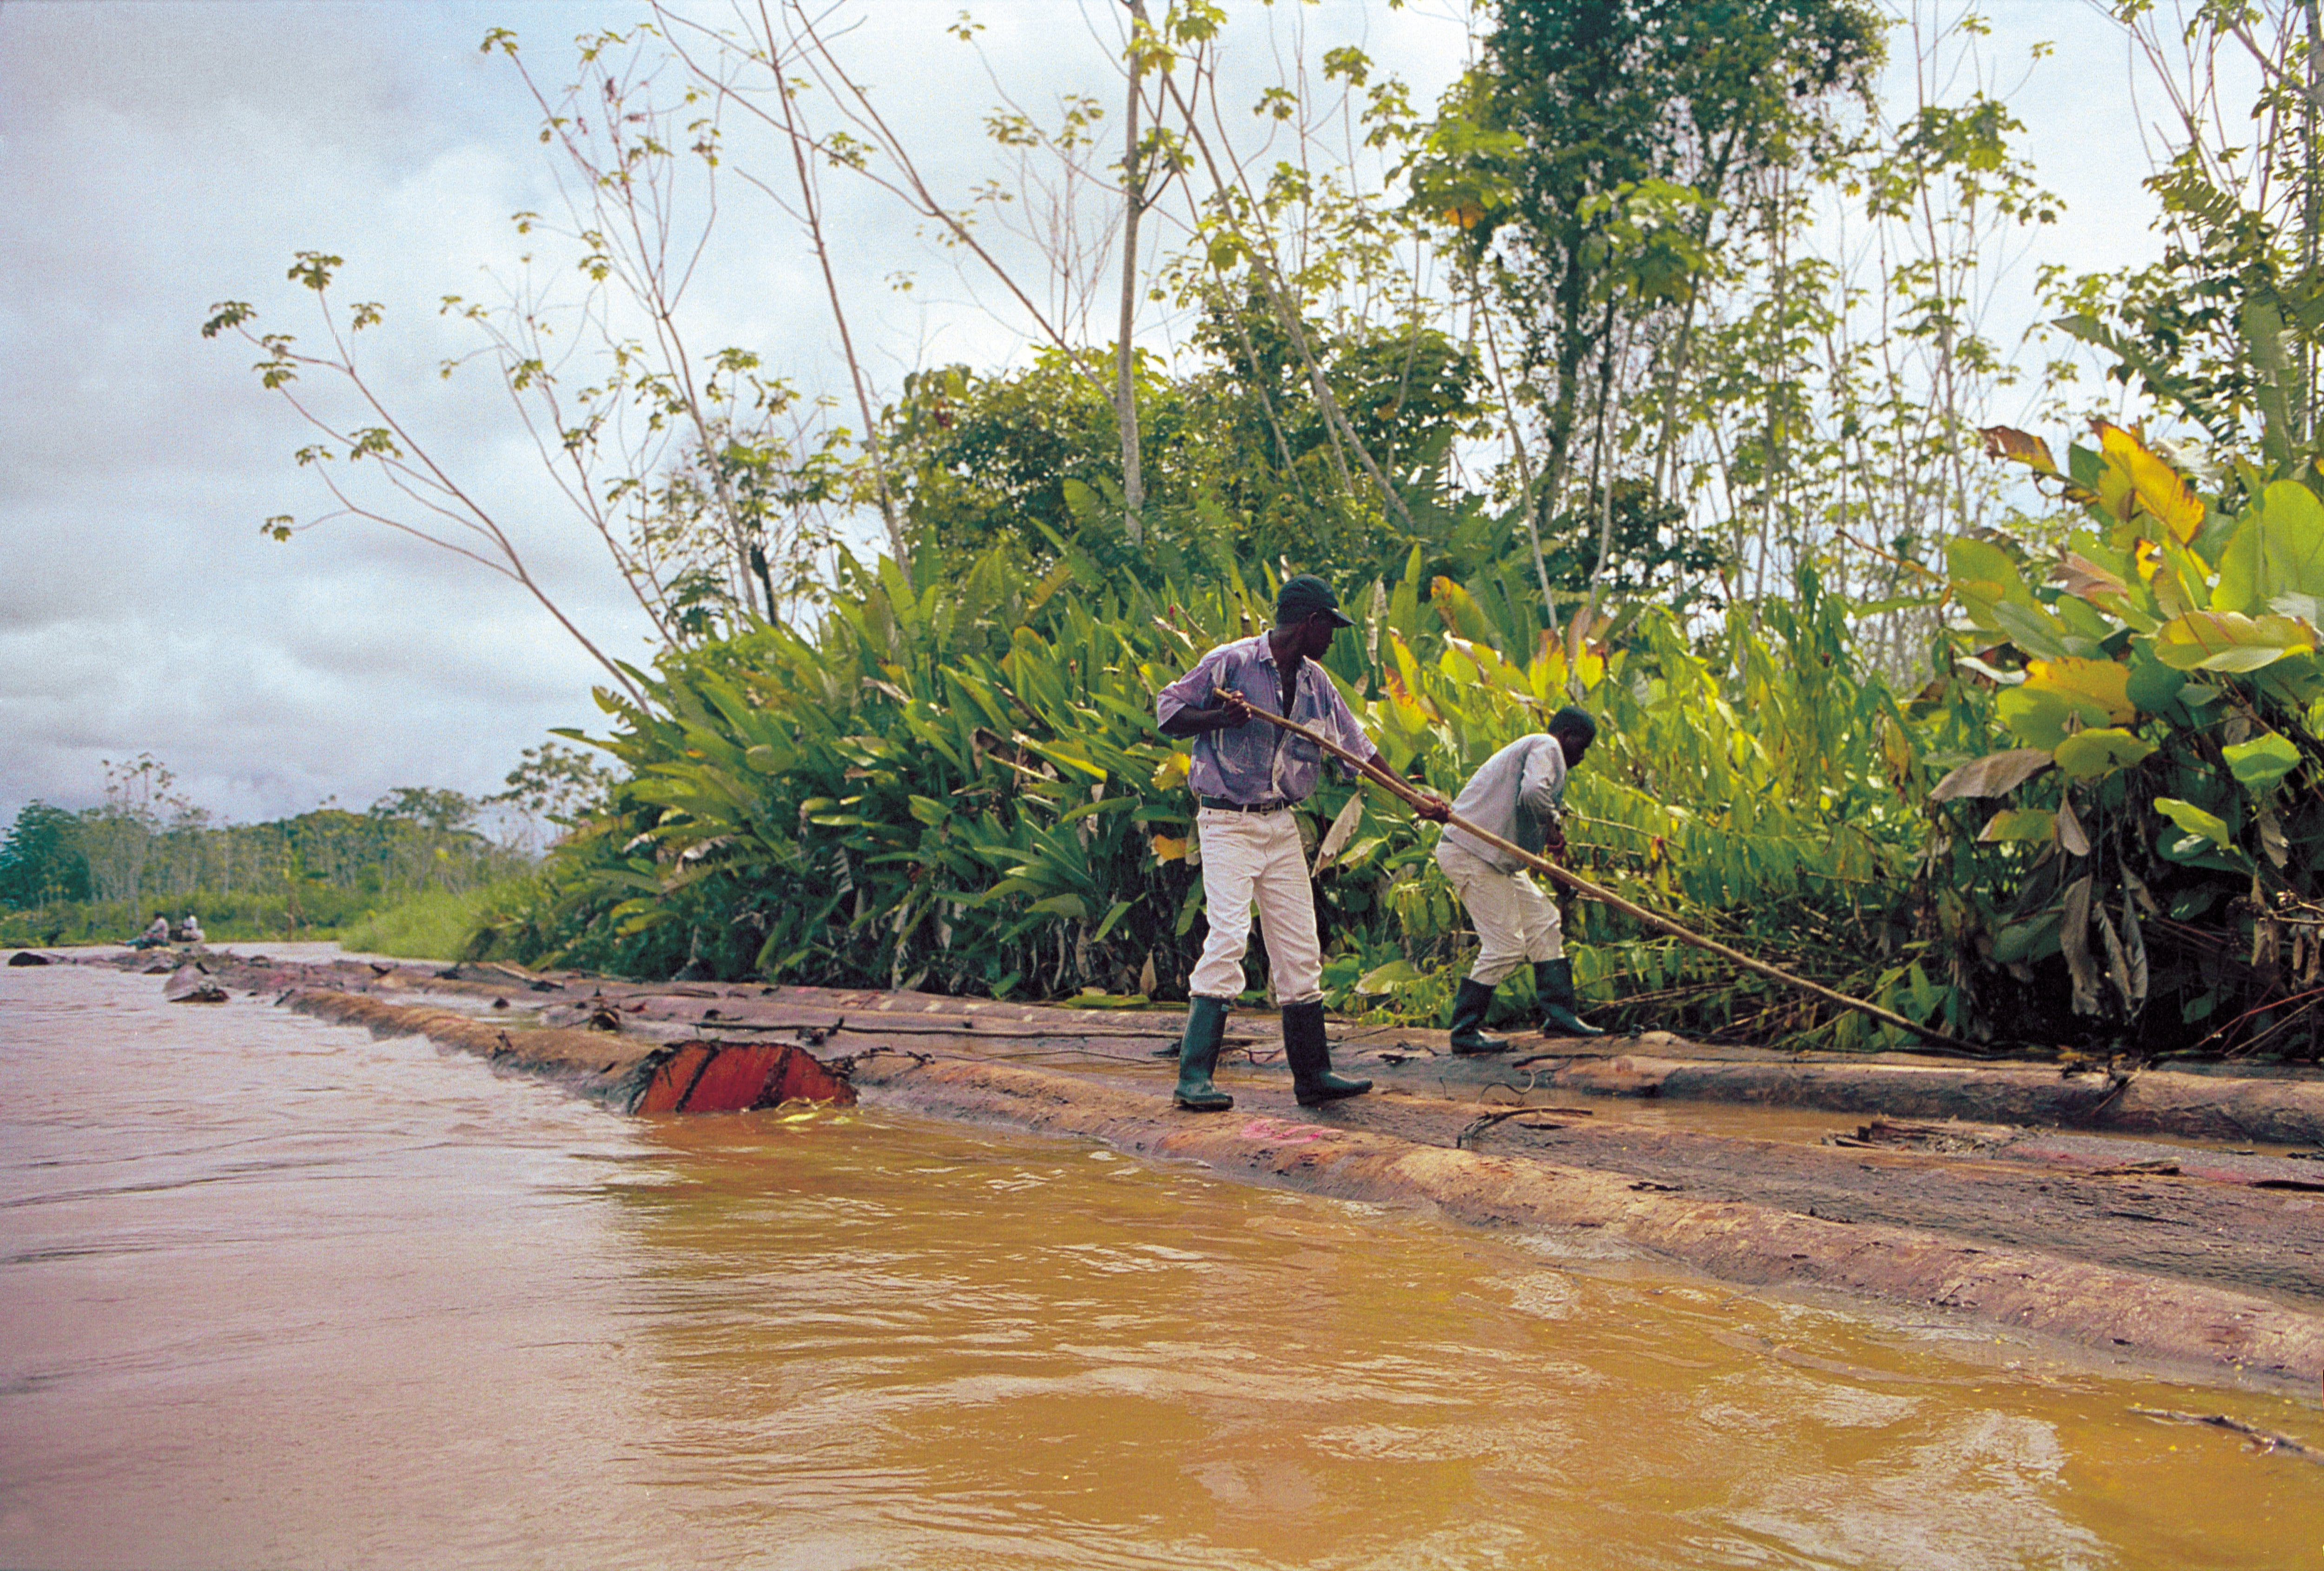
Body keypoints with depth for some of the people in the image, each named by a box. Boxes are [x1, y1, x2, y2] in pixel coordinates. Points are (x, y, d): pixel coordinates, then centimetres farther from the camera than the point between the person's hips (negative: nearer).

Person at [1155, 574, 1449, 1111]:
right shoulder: (1230, 662, -8)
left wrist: (1414, 800, 9)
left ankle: (1313, 1075, 15)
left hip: (1282, 825, 7)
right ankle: (1194, 1076, -13)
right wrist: (1221, 716, -23)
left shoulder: (1316, 683, 11)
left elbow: (1357, 749, 15)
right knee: (1228, 935, -17)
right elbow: (1167, 711, -5)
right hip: (1227, 823, -7)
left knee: (1299, 948, 6)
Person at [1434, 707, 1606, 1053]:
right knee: (1505, 945, -8)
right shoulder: (1546, 746, -7)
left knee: (1543, 922, 14)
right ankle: (1465, 1031, 1)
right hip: (1473, 855, -11)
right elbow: (1533, 792, -27)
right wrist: (1554, 826, -11)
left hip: (1495, 858, 11)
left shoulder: (1530, 748, 26)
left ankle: (1560, 1014, 19)